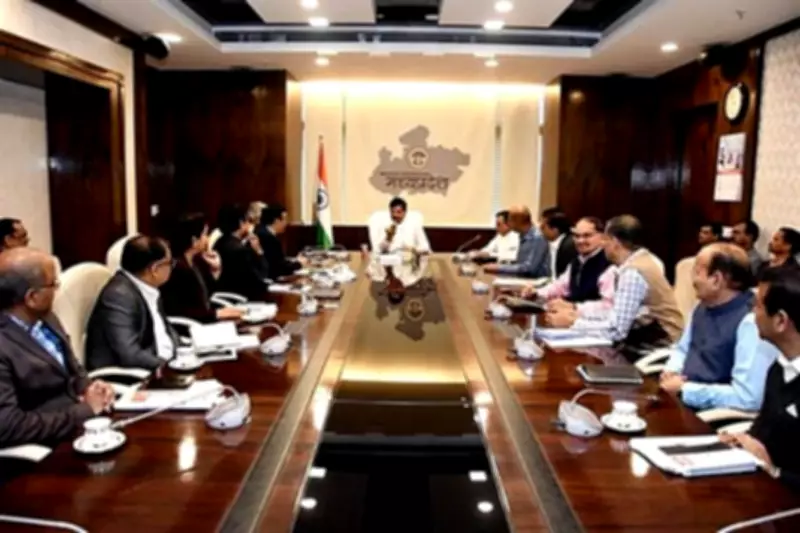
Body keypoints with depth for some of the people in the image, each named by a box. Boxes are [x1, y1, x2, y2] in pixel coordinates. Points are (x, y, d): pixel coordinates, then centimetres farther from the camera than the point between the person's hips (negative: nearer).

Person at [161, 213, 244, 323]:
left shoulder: (196, 261, 10)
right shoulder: (176, 267, -16)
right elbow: (174, 312, -23)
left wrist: (215, 270, 7)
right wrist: (216, 313, -23)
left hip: (205, 322, 9)